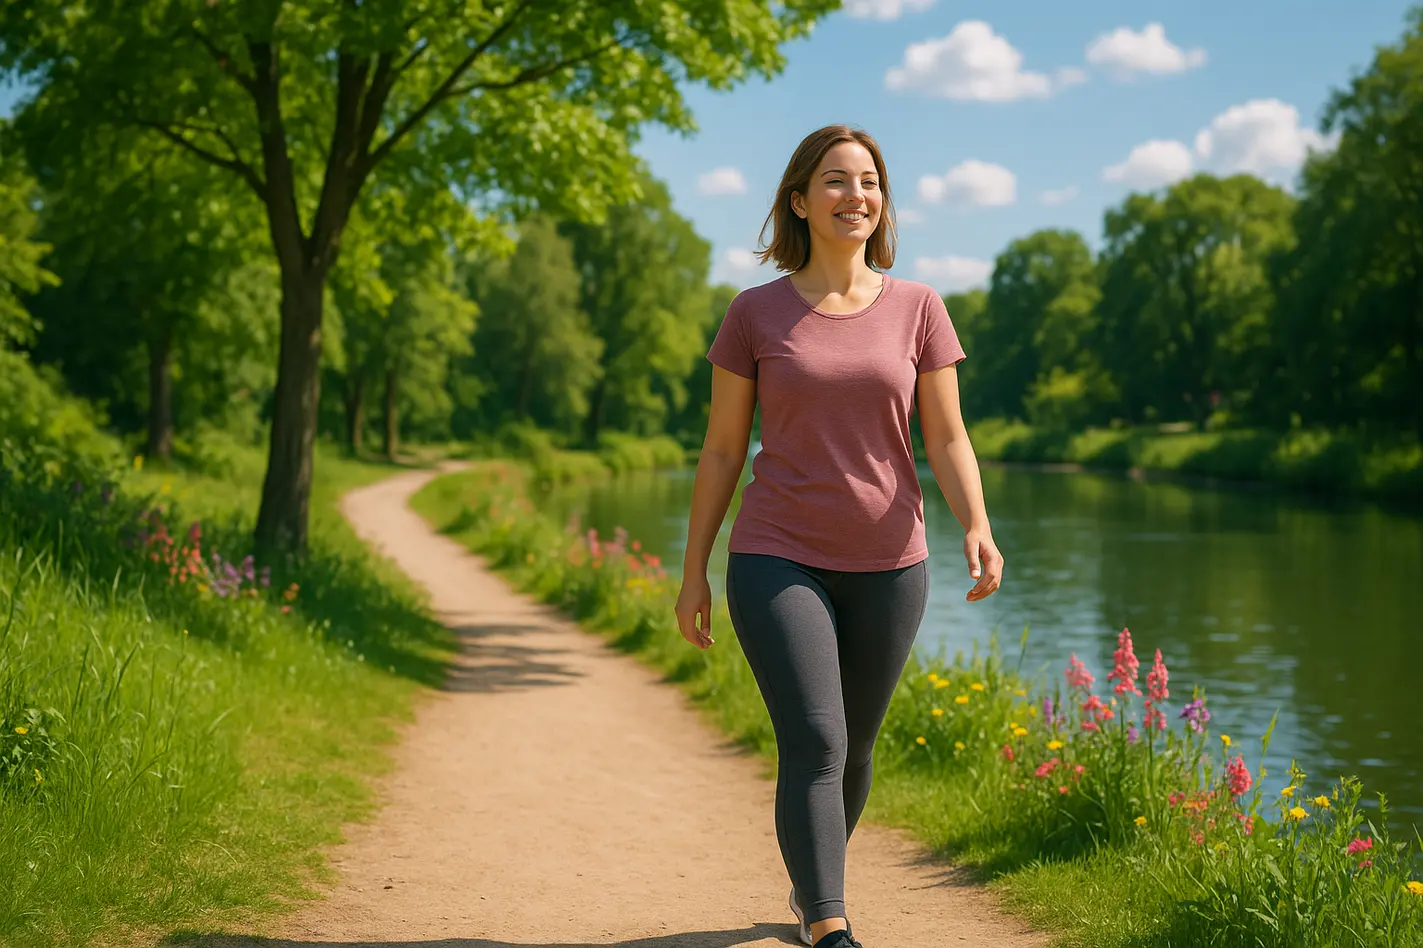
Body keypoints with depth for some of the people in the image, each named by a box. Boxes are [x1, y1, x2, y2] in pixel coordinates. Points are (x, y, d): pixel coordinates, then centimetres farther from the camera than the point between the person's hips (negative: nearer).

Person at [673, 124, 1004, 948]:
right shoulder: (756, 314, -1)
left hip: (887, 565, 3)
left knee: (854, 745, 16)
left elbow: (948, 439, -1)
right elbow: (722, 449, 3)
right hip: (778, 560, -2)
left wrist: (978, 531, -19)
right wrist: (694, 570, 2)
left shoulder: (917, 308, 2)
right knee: (813, 744, -16)